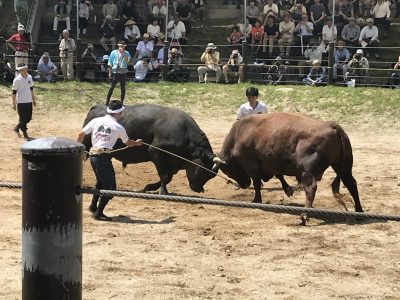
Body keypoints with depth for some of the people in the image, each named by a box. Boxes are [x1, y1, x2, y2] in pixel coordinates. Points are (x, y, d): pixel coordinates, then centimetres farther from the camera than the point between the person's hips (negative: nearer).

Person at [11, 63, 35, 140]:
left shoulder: (29, 77, 4)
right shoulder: (17, 80, -12)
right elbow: (14, 92, -9)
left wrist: (33, 99, 19)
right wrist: (13, 103, -9)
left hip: (29, 101, 6)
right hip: (21, 102, -6)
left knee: (28, 118, 11)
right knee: (23, 118, -3)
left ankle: (17, 128, 32)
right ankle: (25, 134, 10)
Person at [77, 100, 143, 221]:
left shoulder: (96, 121, 7)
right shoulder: (118, 128, -2)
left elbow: (81, 134, 5)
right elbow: (128, 143, 15)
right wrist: (137, 143, 37)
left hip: (93, 155, 7)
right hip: (104, 157, -7)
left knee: (101, 182, 28)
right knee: (110, 187, 0)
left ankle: (93, 206, 36)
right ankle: (98, 213, -2)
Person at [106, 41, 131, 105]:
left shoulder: (126, 53, 0)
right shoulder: (113, 52, -2)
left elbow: (128, 61, -19)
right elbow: (110, 63, 2)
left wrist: (123, 53, -23)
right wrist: (110, 72, -1)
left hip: (123, 73, 1)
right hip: (115, 72, -1)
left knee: (123, 87, 8)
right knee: (111, 87, -2)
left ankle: (121, 102, 19)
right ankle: (107, 102, 4)